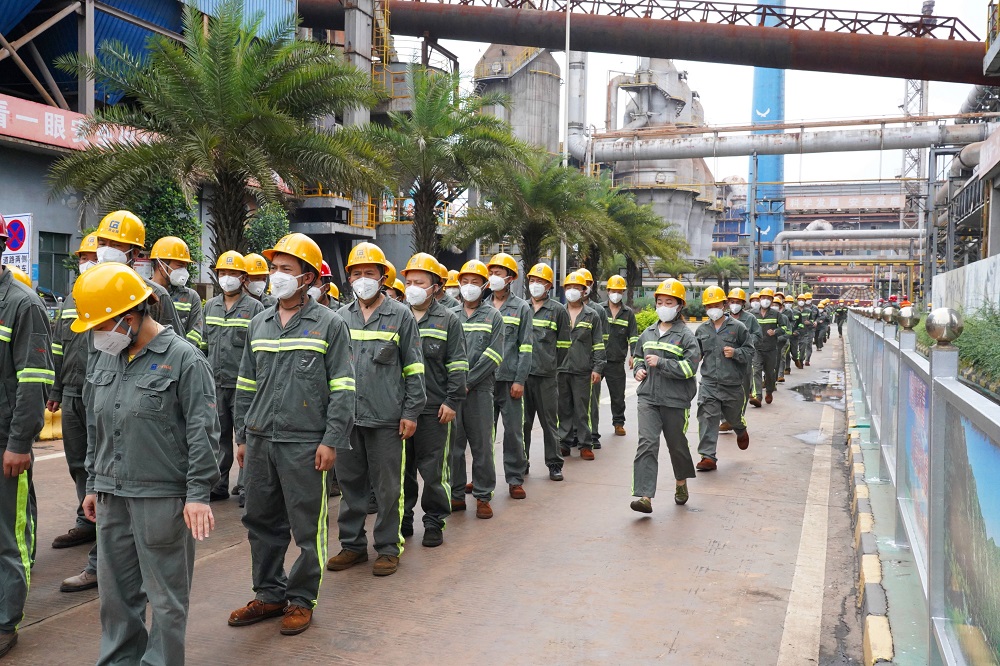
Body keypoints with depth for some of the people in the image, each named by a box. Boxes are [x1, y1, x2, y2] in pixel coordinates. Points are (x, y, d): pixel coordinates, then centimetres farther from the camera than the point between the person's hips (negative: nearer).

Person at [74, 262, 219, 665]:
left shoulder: (183, 359, -11)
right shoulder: (107, 358, 10)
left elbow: (202, 432, -13)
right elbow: (96, 428, 19)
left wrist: (198, 493, -15)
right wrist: (94, 484, 19)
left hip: (163, 497, -7)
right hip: (113, 495, 7)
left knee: (166, 594, 4)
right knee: (115, 590, 17)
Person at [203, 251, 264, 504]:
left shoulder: (254, 308, -3)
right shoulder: (210, 306, 14)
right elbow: (204, 342, 20)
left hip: (242, 384, -5)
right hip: (215, 383, 5)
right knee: (219, 435, 12)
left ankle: (246, 487, 6)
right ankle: (218, 485, 21)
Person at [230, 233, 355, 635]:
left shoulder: (329, 324, -4)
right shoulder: (259, 325, 13)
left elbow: (343, 389, -7)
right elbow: (246, 386, 18)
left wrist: (332, 441, -12)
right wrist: (242, 437, 14)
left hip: (304, 444, -5)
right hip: (260, 440, 6)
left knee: (306, 527, 4)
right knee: (261, 521, 14)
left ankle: (301, 600, 19)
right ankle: (270, 594, 30)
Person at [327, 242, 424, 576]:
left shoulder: (400, 315, 0)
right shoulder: (341, 317, 10)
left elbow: (414, 368, -1)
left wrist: (411, 412, -6)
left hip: (386, 417, -4)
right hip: (347, 416, 4)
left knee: (387, 487, 4)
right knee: (350, 483, 12)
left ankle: (388, 548, 17)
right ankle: (352, 544, 26)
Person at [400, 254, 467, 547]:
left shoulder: (448, 320, 1)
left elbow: (457, 366, -2)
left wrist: (453, 401, -9)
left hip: (434, 409, -4)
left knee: (433, 470, 2)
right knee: (402, 468, 12)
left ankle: (434, 522, 15)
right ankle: (402, 520, 25)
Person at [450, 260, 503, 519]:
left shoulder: (492, 316, 5)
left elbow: (493, 356, -5)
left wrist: (468, 382, -11)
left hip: (479, 389, -2)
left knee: (481, 444, 2)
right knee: (453, 443, 6)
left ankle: (483, 496, 11)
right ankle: (457, 494, 16)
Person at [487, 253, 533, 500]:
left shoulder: (521, 308, 2)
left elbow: (526, 347, -3)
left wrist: (519, 380, -10)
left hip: (509, 379, -3)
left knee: (513, 431, 1)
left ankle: (515, 479, 11)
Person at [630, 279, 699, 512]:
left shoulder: (685, 335, -5)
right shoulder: (648, 333, 11)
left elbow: (690, 367, -15)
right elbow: (638, 356, 27)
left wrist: (661, 362, -19)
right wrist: (638, 369, 6)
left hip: (675, 400, -3)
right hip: (648, 398, 3)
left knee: (677, 444, 14)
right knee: (647, 443, -11)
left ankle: (681, 482, 41)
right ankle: (644, 496, -16)